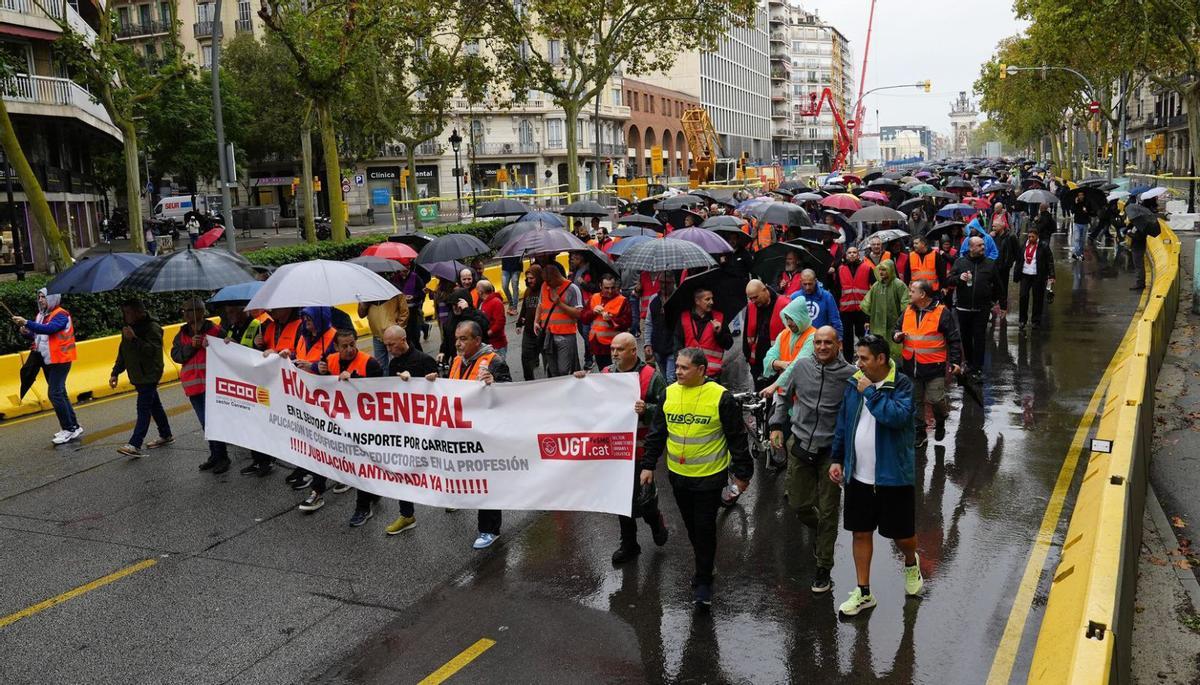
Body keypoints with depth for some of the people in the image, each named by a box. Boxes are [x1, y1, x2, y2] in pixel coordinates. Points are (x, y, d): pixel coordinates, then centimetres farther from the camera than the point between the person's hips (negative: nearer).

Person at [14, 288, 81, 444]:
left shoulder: (61, 314, -13)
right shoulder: (41, 315, 11)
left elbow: (49, 329, -30)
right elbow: (37, 336, 16)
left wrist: (27, 323, -33)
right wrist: (26, 333, -4)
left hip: (60, 360, -9)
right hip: (46, 360, 9)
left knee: (55, 394, -13)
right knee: (60, 394, 13)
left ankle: (68, 429, -5)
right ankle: (73, 426, 21)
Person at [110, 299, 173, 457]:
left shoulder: (152, 328, -14)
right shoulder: (128, 328, 14)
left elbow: (153, 350, -26)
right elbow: (122, 354, 21)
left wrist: (134, 339, -31)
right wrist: (115, 373, 17)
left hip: (149, 375, -9)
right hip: (138, 376, 9)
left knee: (143, 409, -12)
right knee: (154, 405, 17)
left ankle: (135, 445, -17)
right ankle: (166, 435, 28)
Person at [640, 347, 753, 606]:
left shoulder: (720, 397, -14)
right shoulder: (669, 393, 0)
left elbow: (737, 438, -7)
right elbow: (656, 432, 8)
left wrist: (742, 473, -4)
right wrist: (648, 465, 7)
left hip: (709, 477, -5)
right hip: (678, 475, 5)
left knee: (705, 529, 1)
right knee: (691, 526, 17)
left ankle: (703, 581, 13)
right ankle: (704, 567, 37)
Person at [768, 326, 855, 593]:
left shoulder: (850, 374, -11)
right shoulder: (802, 365, -1)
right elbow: (784, 396, 15)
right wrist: (777, 425, 6)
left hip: (831, 451, -3)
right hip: (800, 445, 3)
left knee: (828, 511, 4)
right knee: (798, 503, 14)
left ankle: (823, 568, 19)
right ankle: (818, 530, 47)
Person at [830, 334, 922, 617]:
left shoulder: (902, 384, -13)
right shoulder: (854, 383, 3)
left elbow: (898, 416, -31)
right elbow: (843, 424, 10)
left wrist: (871, 392, -24)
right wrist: (837, 459, 7)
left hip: (894, 475, -4)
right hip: (858, 476, 4)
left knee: (902, 534, 10)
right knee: (861, 532, 10)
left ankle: (911, 564, 44)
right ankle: (863, 593, 22)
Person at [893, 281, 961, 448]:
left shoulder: (941, 313, -8)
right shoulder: (908, 312, 7)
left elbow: (953, 339, -5)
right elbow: (897, 329, 20)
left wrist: (956, 361, -10)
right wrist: (897, 335, -4)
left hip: (934, 367, -5)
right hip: (910, 365, 5)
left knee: (936, 399, -4)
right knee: (915, 401, 10)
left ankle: (940, 423, 26)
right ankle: (919, 433, 22)